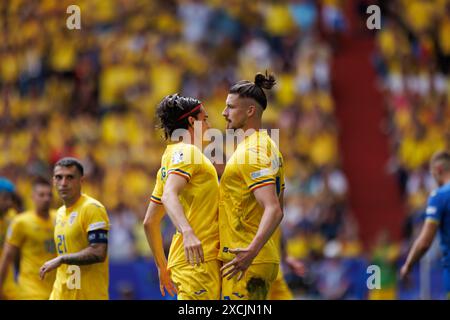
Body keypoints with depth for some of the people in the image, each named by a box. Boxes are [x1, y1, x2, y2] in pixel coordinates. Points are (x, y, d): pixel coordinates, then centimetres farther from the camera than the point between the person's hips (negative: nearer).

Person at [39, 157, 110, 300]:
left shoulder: (92, 208, -11)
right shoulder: (60, 213, 17)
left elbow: (98, 253, -21)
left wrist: (61, 259, -18)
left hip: (89, 294, -8)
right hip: (60, 294, 8)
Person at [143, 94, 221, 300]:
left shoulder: (169, 159, 23)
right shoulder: (186, 152, -5)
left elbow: (149, 222, 24)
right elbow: (169, 195, -24)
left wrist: (162, 267, 27)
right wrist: (187, 232, -38)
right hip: (198, 259, -10)